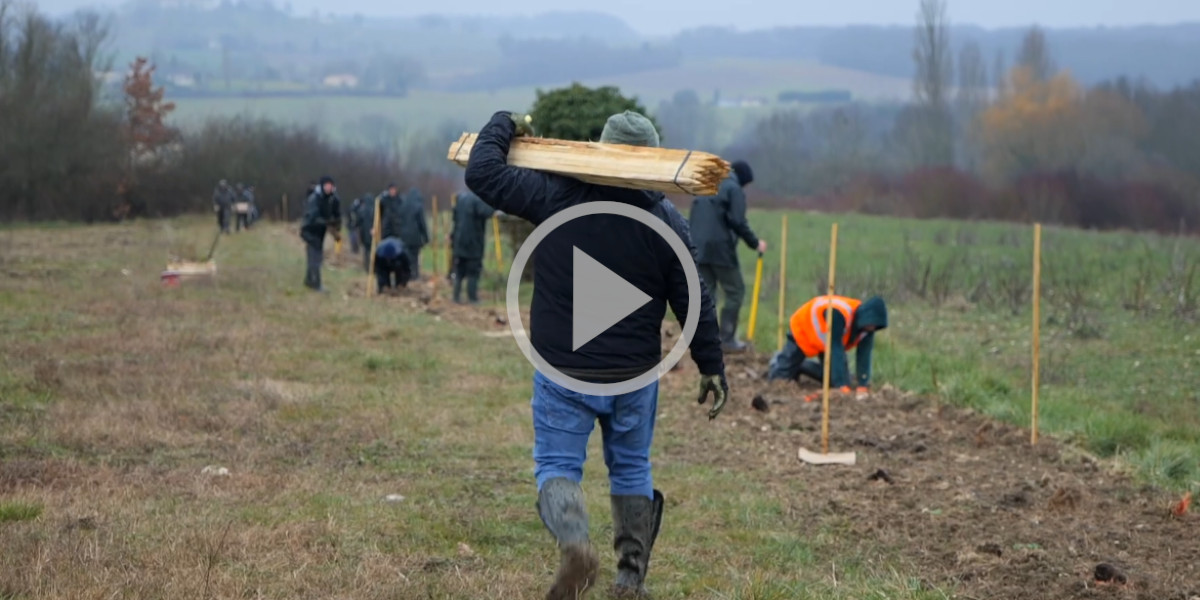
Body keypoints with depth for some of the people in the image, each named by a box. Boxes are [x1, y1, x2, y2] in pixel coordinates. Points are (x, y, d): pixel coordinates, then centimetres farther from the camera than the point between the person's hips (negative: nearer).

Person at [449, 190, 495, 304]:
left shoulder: (461, 198, 12)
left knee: (459, 273, 11)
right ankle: (472, 298, -3)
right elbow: (486, 213, -28)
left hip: (459, 242, 7)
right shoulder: (478, 200, -13)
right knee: (473, 272, -1)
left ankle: (457, 297, 8)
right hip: (473, 243, -7)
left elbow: (455, 217, 17)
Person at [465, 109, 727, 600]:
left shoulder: (555, 196, -8)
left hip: (562, 374, -2)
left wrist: (503, 126, 14)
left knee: (556, 465, 6)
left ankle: (574, 542, -24)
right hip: (634, 375, 2)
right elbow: (693, 302, -2)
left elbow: (482, 173, -4)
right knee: (631, 469, 19)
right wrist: (712, 367, 7)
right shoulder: (666, 220, -4)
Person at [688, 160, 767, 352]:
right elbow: (737, 221, -12)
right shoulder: (734, 189, -3)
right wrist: (755, 243, -2)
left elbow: (691, 220, 18)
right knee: (735, 292, 4)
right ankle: (728, 339, 0)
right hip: (720, 248, -7)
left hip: (698, 249, 7)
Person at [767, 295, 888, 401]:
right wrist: (843, 387, -48)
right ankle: (777, 362, 38)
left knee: (834, 380, 3)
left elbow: (864, 355, -21)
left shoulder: (868, 323, -24)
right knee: (782, 376, 2)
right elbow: (836, 350, -46)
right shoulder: (839, 313, -45)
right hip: (802, 331, -6)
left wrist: (862, 387, -28)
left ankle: (801, 367, 27)